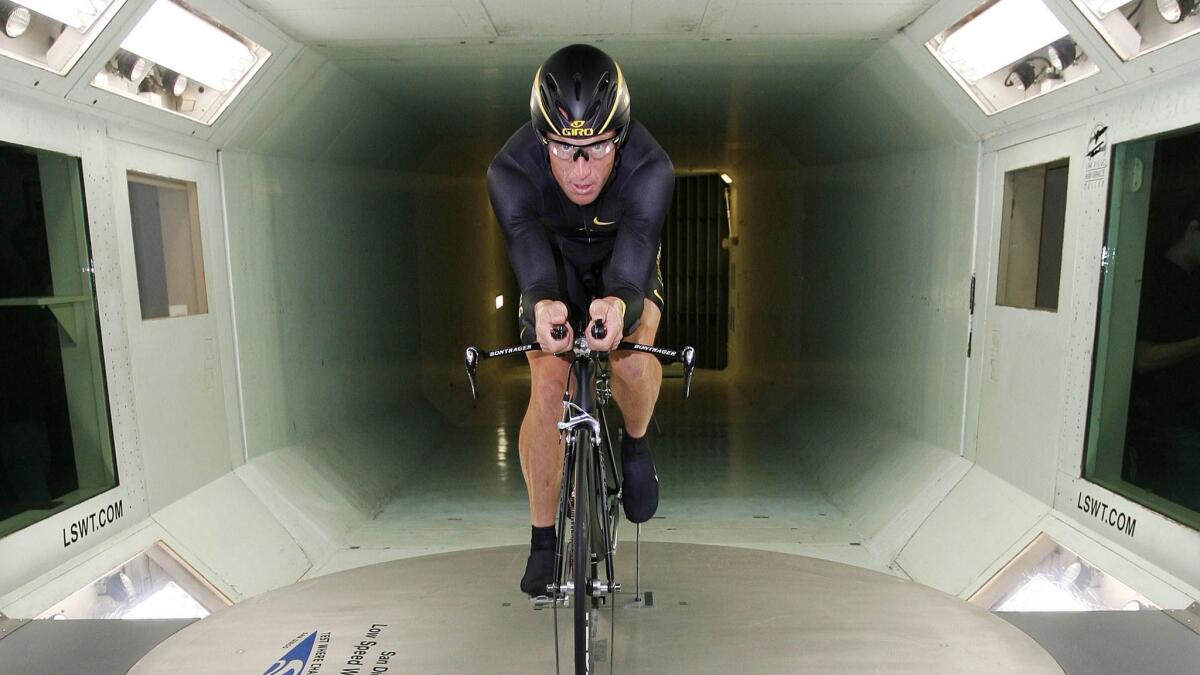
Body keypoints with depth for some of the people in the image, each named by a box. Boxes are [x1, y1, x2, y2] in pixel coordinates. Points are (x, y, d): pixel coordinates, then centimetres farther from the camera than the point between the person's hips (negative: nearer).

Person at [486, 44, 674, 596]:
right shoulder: (510, 170, -34)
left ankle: (635, 444, 5)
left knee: (632, 359, -31)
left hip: (622, 260, 0)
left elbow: (632, 263, -46)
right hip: (555, 259, 1)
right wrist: (542, 306, -68)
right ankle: (543, 539, 6)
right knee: (547, 387, -14)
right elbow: (530, 258, -45)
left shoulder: (650, 167, -36)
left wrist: (620, 305, -69)